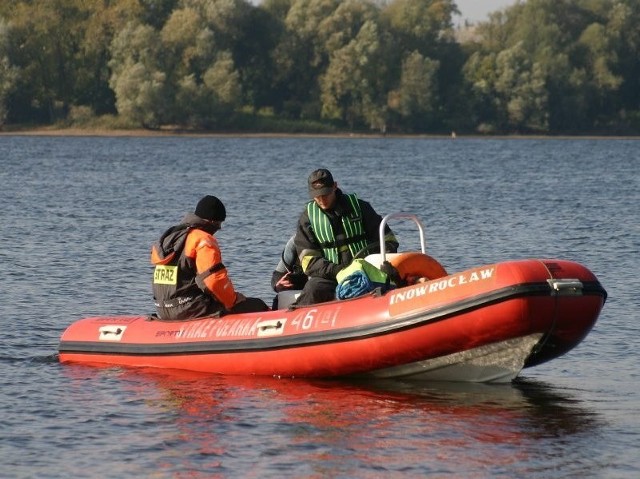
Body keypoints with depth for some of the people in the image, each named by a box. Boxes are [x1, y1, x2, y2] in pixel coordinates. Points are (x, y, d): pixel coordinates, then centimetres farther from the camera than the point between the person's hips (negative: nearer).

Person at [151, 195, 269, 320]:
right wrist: (233, 300, -3)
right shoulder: (203, 240, -12)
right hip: (193, 310, -9)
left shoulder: (168, 237, 17)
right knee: (257, 306, -4)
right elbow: (215, 280, -20)